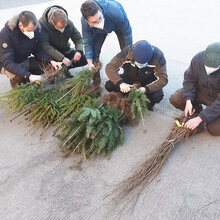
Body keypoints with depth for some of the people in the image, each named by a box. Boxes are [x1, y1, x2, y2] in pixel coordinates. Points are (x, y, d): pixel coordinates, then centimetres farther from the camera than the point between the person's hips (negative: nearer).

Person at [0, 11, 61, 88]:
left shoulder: (34, 29, -15)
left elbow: (38, 51, -6)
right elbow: (7, 62, -35)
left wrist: (51, 61, -27)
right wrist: (29, 76, -48)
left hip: (25, 61, 5)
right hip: (7, 64, -5)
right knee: (19, 77, -37)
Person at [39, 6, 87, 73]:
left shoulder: (69, 23, -9)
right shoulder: (42, 24, -23)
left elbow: (78, 38, -1)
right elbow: (45, 46, -29)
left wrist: (79, 51, -23)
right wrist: (62, 58, -37)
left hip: (66, 51, 4)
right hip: (50, 54, -4)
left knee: (84, 59, -12)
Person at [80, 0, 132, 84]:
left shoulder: (115, 11, -46)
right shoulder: (84, 22, -35)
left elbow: (127, 31, -29)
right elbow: (88, 43, -22)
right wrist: (90, 63, -35)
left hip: (118, 24, -1)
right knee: (94, 51, -10)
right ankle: (96, 82, 6)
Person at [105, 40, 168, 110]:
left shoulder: (158, 56, -28)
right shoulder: (127, 52, -27)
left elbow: (163, 79, -27)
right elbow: (109, 67, -26)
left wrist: (146, 89, -42)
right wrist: (120, 83, -41)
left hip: (148, 82, -1)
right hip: (129, 78, 2)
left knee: (157, 96, -32)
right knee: (109, 85, -22)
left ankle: (149, 104, 5)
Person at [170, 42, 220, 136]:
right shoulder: (198, 58, -23)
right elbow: (189, 79, -10)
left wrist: (199, 119, -31)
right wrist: (188, 101, -22)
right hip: (200, 92, 3)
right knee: (174, 99, -18)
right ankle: (197, 109, 8)